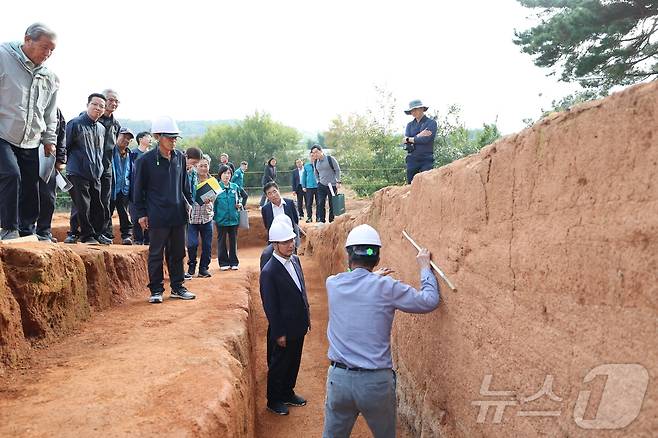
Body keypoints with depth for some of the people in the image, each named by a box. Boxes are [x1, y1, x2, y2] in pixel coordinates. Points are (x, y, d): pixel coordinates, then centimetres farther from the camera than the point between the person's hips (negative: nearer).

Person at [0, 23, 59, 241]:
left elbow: (50, 114, 22)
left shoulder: (50, 77, 12)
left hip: (30, 143, 5)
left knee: (30, 190, 6)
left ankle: (26, 233, 19)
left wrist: (49, 139, 19)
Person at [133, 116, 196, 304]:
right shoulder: (145, 160, -7)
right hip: (157, 216, -5)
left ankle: (177, 287, 24)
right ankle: (156, 290, 16)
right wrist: (141, 213, -2)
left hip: (178, 214, 5)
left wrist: (190, 202, 13)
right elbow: (139, 189, -2)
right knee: (156, 254, 4)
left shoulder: (180, 157, 7)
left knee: (178, 253, 12)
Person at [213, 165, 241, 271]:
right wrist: (214, 216, -12)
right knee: (222, 241, 7)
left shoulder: (235, 187, 5)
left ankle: (234, 262, 19)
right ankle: (223, 263, 17)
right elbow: (212, 203, -4)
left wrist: (239, 205, -3)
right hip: (221, 219, -2)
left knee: (233, 241, 9)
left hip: (234, 218, 3)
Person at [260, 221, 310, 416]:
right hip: (283, 330, -7)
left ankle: (288, 393, 42)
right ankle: (274, 401, 32)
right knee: (278, 365, 12)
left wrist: (307, 316, 14)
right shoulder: (269, 272, -24)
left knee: (294, 363, 22)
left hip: (298, 326, 7)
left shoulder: (295, 260, 0)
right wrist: (279, 334, -15)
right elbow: (270, 307, -19)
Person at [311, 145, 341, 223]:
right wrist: (318, 181, 11)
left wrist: (338, 182, -9)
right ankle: (321, 221, 0)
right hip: (321, 186, 4)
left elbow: (337, 170, -4)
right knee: (321, 204, -4)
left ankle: (331, 221, 11)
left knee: (332, 205, 2)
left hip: (332, 185, -4)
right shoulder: (315, 162, 6)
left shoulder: (330, 159, -9)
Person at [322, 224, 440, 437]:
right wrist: (425, 268, 10)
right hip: (376, 380, -2)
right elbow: (429, 301, -2)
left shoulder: (332, 284, -2)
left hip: (338, 377, 2)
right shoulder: (387, 287, -12)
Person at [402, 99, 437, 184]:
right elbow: (406, 141, 2)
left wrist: (411, 139, -2)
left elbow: (427, 139, -13)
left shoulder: (431, 123, 2)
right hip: (412, 159, 4)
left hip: (426, 160, -4)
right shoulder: (410, 125, 16)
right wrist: (418, 136, -10)